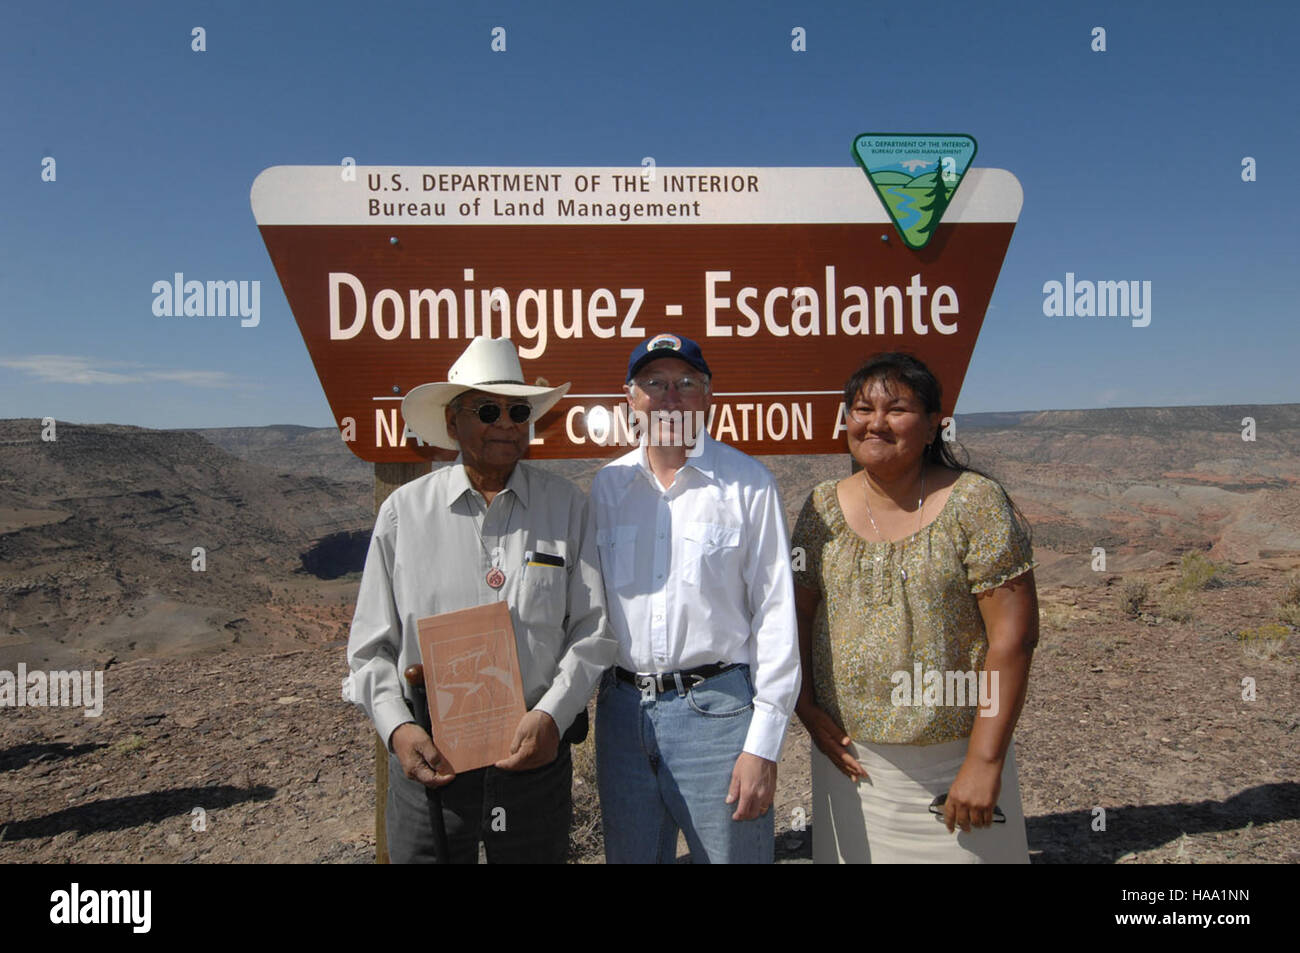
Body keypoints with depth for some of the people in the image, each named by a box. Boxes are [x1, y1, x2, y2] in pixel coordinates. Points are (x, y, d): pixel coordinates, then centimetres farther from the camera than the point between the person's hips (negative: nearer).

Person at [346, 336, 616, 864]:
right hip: (428, 758, 0)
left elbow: (593, 627, -1)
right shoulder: (404, 510, 0)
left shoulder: (566, 505, 0)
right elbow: (371, 646, 4)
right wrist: (398, 728, -8)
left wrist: (553, 714, -13)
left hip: (536, 752, 0)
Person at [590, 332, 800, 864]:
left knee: (733, 851, 7)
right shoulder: (608, 486, 7)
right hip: (622, 711, 4)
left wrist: (763, 743, -9)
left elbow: (775, 614, -6)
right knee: (628, 855, 18)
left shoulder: (748, 483, -5)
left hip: (716, 710, -3)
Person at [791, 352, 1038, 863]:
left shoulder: (974, 502, -9)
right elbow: (798, 613, 7)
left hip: (953, 759, -3)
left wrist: (985, 760, -14)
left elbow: (1014, 637, -12)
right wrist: (805, 707, -4)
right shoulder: (823, 507, 1)